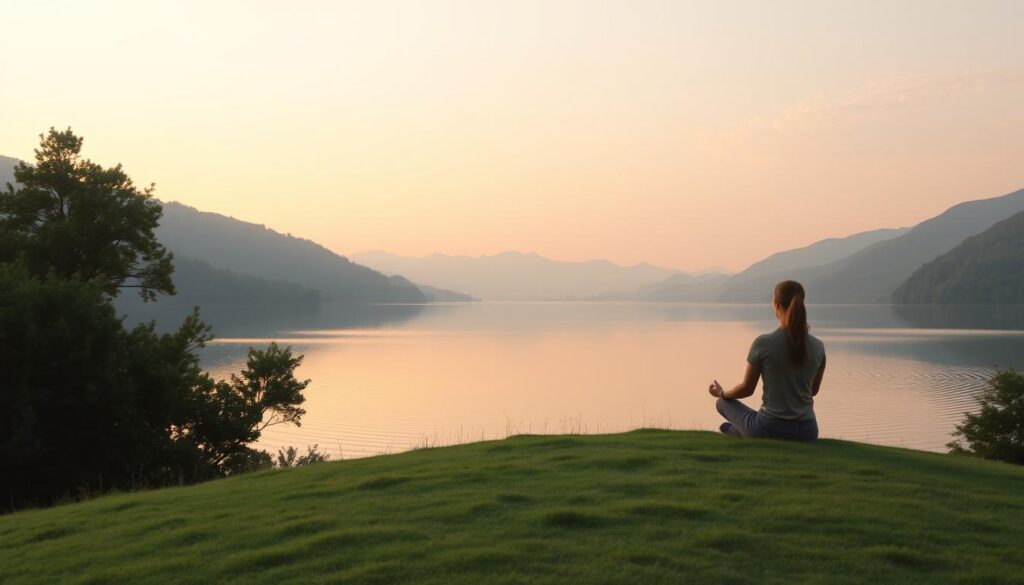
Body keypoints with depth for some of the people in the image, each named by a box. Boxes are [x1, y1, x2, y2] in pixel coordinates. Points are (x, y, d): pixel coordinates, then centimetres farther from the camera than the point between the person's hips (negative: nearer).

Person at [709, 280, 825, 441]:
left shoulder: (763, 343, -15)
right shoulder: (818, 346, -4)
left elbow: (747, 389, -3)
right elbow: (814, 390, 11)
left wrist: (722, 393, 18)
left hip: (771, 429, -3)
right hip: (807, 432, 4)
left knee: (723, 402, 26)